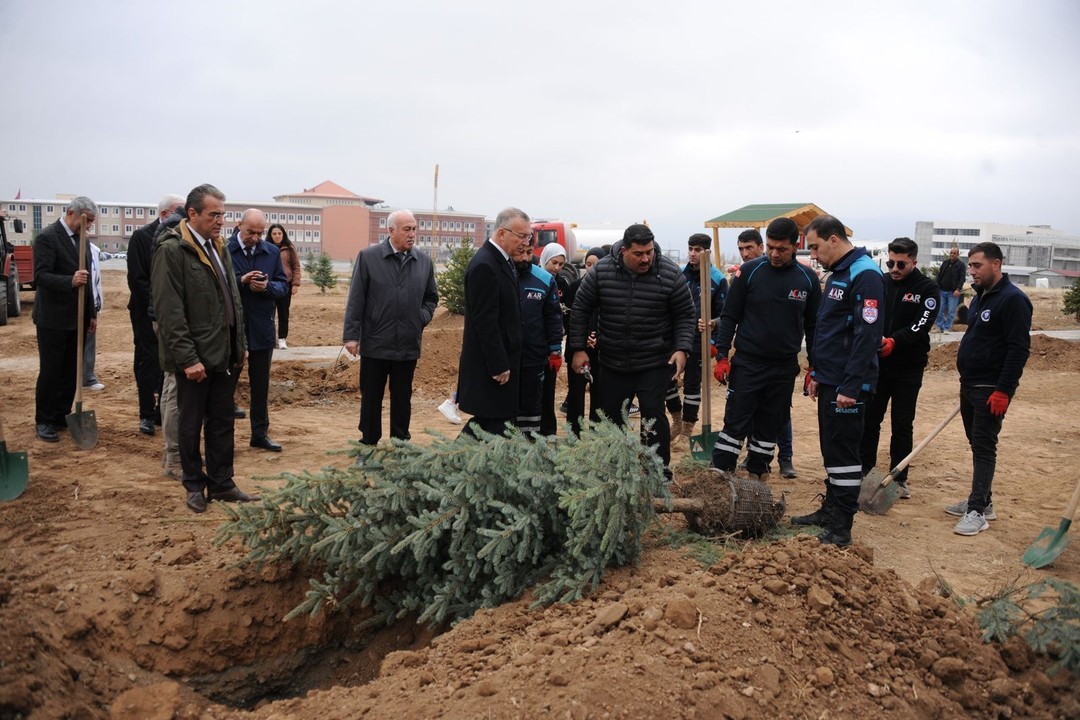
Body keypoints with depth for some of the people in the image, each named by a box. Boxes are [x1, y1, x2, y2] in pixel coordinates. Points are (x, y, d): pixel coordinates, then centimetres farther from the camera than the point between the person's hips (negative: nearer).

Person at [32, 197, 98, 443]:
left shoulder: (81, 238, 12)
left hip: (76, 318, 7)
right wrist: (70, 281, -35)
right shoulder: (47, 237, -11)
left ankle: (62, 416, 21)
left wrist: (91, 314, 15)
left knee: (71, 372, 10)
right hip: (53, 319, -7)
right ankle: (43, 422, 11)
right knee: (50, 371, 0)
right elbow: (40, 276, -19)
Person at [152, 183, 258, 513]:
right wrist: (188, 358, -19)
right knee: (191, 424, 8)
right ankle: (194, 486, 22)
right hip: (195, 357, -7)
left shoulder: (218, 247, 11)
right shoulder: (172, 250, -13)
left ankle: (221, 484, 24)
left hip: (225, 355, 7)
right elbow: (169, 311, -17)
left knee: (222, 422, 14)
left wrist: (239, 345, 13)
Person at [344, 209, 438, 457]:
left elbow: (431, 297, 17)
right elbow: (356, 299, -4)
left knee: (402, 400, 11)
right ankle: (368, 446, 21)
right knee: (371, 399, 9)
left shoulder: (424, 261, 5)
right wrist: (351, 334, -8)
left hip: (408, 345, 2)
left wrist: (422, 317, -1)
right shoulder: (368, 257, -4)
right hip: (375, 343, -2)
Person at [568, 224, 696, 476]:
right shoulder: (601, 272, -8)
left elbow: (686, 316, -1)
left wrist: (682, 349, -13)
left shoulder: (670, 274, -10)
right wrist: (578, 349, -1)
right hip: (612, 363, 3)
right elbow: (580, 310, 1)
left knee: (653, 414, -6)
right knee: (610, 416, 11)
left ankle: (659, 471, 9)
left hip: (655, 363, -2)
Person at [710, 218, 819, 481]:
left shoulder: (808, 278, 1)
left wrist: (815, 367, 7)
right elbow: (729, 316, -2)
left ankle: (756, 476, 22)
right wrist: (721, 356, -8)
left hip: (785, 368, 3)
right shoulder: (749, 271, -5)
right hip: (747, 363, -2)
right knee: (735, 422, -2)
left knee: (770, 427, 10)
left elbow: (812, 326, 9)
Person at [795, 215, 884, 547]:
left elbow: (867, 334, -22)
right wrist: (817, 372, 19)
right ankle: (831, 509, 28)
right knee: (831, 448, 16)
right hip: (829, 381, 9)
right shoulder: (837, 274, 15)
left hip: (847, 385, -9)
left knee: (843, 452, -3)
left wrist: (851, 386, -23)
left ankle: (841, 528, 4)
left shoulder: (865, 275, -16)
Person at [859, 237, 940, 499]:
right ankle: (864, 471, 23)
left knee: (902, 425, 7)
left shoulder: (927, 289, -6)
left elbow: (922, 326, -17)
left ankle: (899, 479, 18)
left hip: (908, 368, -2)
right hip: (876, 364, 2)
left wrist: (895, 341, -33)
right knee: (869, 420, 9)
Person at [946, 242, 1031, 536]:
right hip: (969, 386, 9)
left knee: (983, 447, -6)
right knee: (977, 444, 14)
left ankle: (977, 512, -3)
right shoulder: (981, 296, 13)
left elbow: (1019, 349, -20)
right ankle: (982, 501, 24)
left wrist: (1003, 391, -23)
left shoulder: (1012, 299, -15)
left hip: (991, 390, -9)